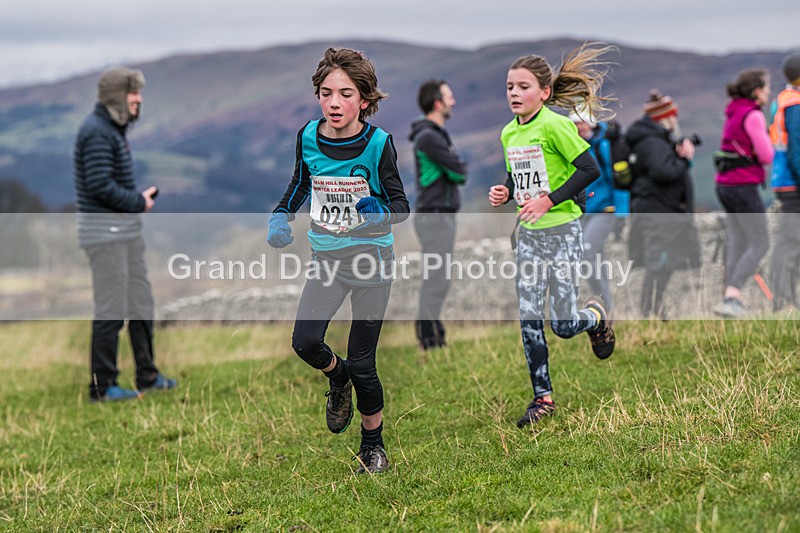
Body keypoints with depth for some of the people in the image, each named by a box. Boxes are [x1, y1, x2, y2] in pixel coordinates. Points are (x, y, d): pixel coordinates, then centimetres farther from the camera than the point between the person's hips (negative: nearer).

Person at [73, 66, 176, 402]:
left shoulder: (115, 129, 15)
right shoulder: (97, 132, -16)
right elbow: (100, 185, -22)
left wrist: (140, 197, 5)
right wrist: (139, 202, -11)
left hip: (126, 230, 10)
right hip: (105, 232, -10)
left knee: (141, 305, 15)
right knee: (111, 311, -5)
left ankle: (148, 377, 25)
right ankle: (102, 387, 3)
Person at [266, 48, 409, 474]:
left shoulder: (377, 143, -15)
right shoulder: (308, 137, -5)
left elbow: (401, 205, -9)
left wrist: (381, 213, -31)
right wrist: (280, 217, -3)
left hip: (371, 256, -3)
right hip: (326, 257, 3)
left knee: (362, 363, -1)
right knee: (305, 341, -15)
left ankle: (373, 446, 21)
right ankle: (337, 378, 22)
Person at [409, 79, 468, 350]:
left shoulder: (438, 134, 17)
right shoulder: (428, 137, -17)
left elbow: (458, 173, 17)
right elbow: (459, 172, -18)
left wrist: (456, 169, -4)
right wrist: (459, 167, 3)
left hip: (442, 217, 10)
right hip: (435, 218, -10)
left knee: (435, 281, 12)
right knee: (436, 281, -10)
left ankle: (430, 337, 16)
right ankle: (429, 339, -9)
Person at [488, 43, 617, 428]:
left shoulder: (554, 125, -14)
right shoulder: (509, 133, 9)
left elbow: (589, 169, -17)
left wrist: (548, 201, -20)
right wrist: (505, 193, 0)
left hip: (562, 230, -6)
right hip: (528, 234, 7)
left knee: (563, 324, -6)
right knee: (528, 320, 2)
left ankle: (596, 317, 29)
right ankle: (542, 398, 11)